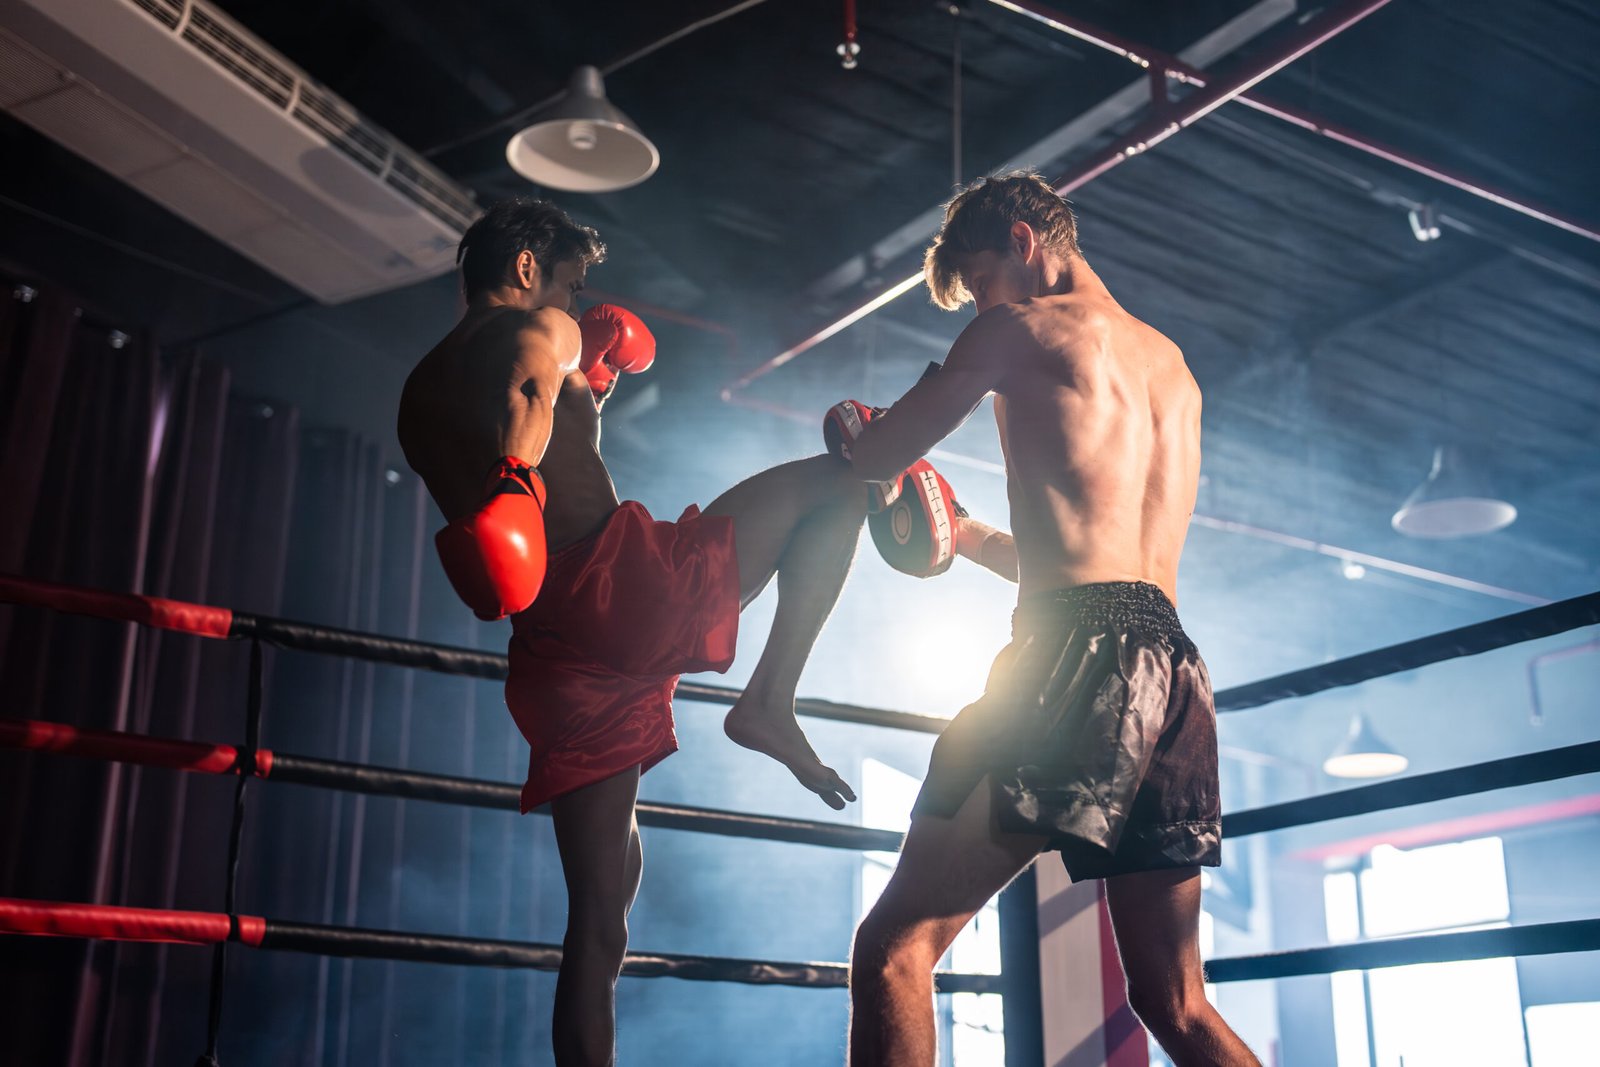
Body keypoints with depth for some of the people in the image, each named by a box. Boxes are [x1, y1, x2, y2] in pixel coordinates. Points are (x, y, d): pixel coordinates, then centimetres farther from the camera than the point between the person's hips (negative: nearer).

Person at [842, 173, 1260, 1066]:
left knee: (896, 947, -9)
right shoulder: (1173, 365, 28)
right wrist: (971, 538, 37)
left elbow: (871, 461, 6)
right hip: (1173, 664, 8)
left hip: (1078, 650, -8)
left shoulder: (1024, 326, 5)